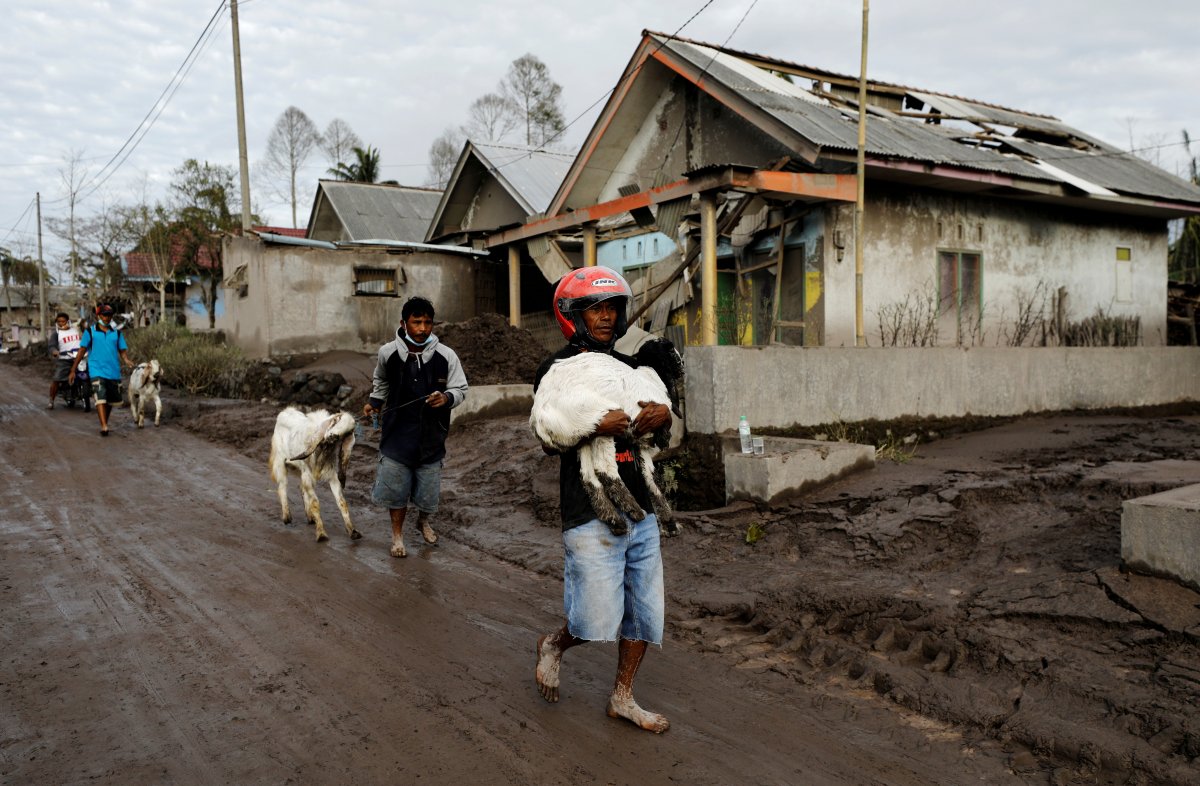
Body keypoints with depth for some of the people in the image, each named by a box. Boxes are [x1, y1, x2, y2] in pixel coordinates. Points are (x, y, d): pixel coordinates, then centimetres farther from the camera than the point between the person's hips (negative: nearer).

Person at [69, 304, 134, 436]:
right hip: (97, 371, -3)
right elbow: (82, 351, 5)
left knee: (110, 400, 12)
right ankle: (104, 427, -23)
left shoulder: (117, 333, 11)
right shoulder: (90, 332, 4)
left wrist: (126, 360, -15)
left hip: (114, 372, 4)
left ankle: (105, 422, 31)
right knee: (100, 398, -17)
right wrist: (73, 370, 5)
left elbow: (123, 351, 9)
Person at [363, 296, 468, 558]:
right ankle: (397, 534, 29)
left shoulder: (446, 355, -11)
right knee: (395, 486, 7)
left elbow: (460, 390, -3)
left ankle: (423, 522, 44)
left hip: (431, 436, 0)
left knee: (429, 486, 12)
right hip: (397, 433, 0)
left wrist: (447, 398, -22)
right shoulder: (388, 352, -5)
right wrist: (375, 401, 7)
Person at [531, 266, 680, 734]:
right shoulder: (557, 370, -5)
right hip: (591, 514, -6)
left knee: (643, 609, 12)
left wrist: (662, 417, -8)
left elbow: (660, 433, 15)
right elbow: (549, 441, -11)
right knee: (598, 622, -5)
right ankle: (554, 646, 29)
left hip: (640, 510, 7)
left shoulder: (629, 367, 13)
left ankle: (622, 699, 30)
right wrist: (596, 427, -26)